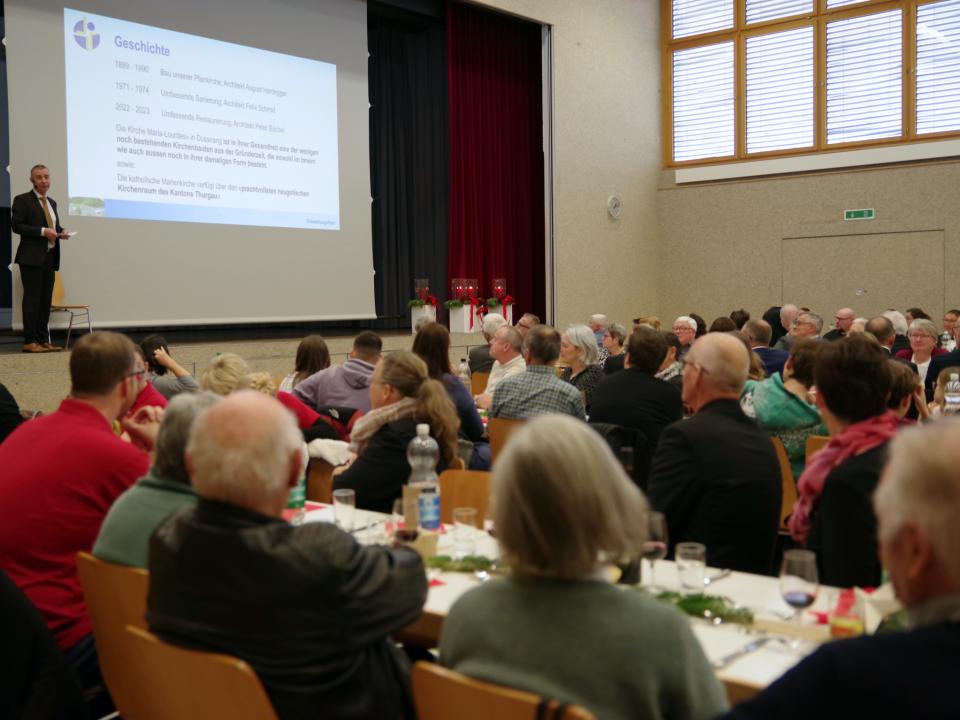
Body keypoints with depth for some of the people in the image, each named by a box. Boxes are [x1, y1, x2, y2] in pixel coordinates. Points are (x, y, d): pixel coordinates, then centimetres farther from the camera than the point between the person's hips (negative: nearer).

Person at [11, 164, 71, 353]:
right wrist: (42, 231, -19)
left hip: (49, 257, 7)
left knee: (46, 300, 6)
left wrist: (61, 232, 3)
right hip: (32, 257, -7)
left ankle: (43, 340, 10)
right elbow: (16, 225, -11)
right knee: (32, 298, -8)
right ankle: (30, 341, -7)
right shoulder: (22, 200, -3)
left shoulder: (52, 202, 18)